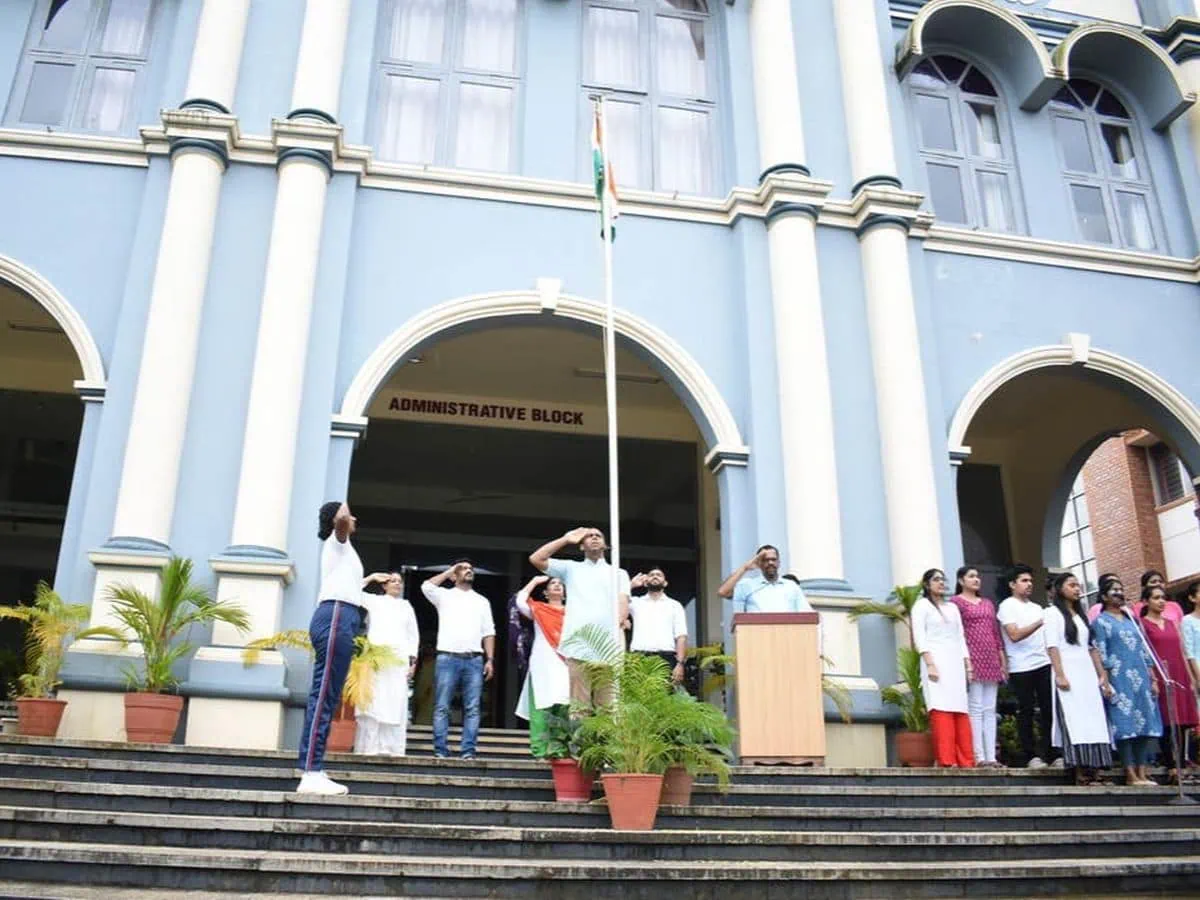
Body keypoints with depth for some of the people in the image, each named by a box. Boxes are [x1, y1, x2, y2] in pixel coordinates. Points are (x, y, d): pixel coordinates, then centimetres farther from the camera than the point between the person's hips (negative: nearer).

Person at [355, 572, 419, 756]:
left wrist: (413, 660, 8)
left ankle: (392, 747, -7)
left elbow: (413, 635, 17)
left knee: (396, 704, -6)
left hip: (399, 660, 2)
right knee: (373, 701, -10)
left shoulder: (407, 606, 21)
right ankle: (369, 747, -10)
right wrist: (372, 577, 8)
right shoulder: (375, 601, 15)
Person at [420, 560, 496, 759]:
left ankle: (468, 751, 0)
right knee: (442, 707, -3)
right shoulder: (444, 595, 11)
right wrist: (449, 571, 3)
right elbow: (426, 586, -10)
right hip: (447, 658, -2)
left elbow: (488, 632, 14)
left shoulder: (482, 601, 19)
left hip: (474, 660, 2)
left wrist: (490, 659, 2)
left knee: (472, 708, -2)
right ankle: (440, 750, 0)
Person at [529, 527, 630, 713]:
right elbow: (535, 559, 11)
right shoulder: (571, 568, 21)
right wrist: (566, 539, 14)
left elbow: (623, 601, 6)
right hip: (579, 647, 0)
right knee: (579, 706, -5)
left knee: (609, 707, -5)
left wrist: (618, 624, -14)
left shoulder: (618, 573, 21)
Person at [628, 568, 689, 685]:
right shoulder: (636, 602, 18)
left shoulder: (675, 605, 15)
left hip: (666, 659, 0)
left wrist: (680, 663, -8)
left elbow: (681, 637, 5)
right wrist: (631, 584, 6)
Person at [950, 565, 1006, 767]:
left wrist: (1003, 660, 12)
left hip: (991, 661, 6)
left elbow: (996, 632, 19)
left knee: (990, 710, 3)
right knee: (975, 709, -9)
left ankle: (991, 756, 3)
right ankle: (979, 756, -10)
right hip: (972, 660, -6)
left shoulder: (987, 603, 22)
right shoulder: (955, 602, 2)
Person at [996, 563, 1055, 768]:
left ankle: (1049, 754, 7)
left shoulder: (1036, 607, 20)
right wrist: (1040, 623, -19)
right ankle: (1031, 756, 4)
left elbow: (1043, 636, 21)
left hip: (1044, 663, 6)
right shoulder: (1007, 606, -1)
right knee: (1026, 712, 0)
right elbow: (1014, 635, -13)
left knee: (1048, 710, 2)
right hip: (1021, 667, -6)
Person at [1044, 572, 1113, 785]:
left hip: (1087, 674, 7)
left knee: (1094, 722, 0)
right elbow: (1052, 646, -8)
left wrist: (1101, 673, 10)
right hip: (1068, 674, -7)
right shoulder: (1053, 612, 1)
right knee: (1074, 722, -11)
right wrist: (1059, 675, -17)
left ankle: (1094, 772, 0)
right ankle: (1080, 773, -12)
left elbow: (1091, 647, 19)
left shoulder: (1080, 614, 21)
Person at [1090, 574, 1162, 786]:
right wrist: (1105, 683, -13)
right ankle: (1131, 774, -5)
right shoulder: (1101, 621, 2)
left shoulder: (1131, 619, 18)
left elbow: (1145, 651, 17)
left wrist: (1153, 679, 11)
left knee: (1146, 722, 2)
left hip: (1141, 679, 6)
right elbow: (1100, 655, -6)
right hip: (1119, 680, -6)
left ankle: (1142, 773, 6)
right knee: (1125, 725, -8)